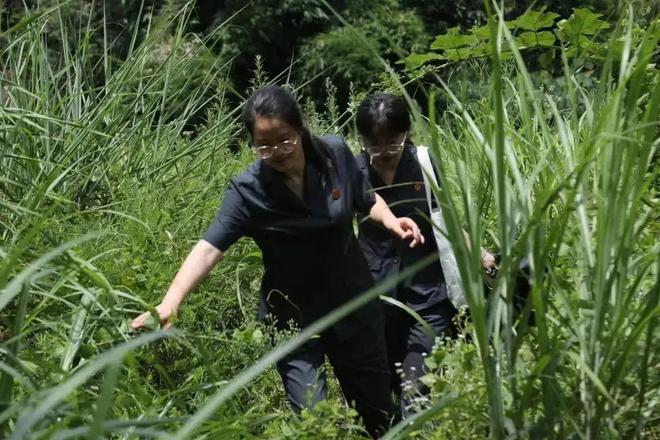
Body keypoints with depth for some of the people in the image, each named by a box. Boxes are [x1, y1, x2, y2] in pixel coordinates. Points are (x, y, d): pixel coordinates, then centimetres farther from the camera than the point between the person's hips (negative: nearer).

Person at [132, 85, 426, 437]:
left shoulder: (335, 153, -12)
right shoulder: (248, 191, -21)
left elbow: (366, 201, 6)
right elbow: (208, 248, -29)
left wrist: (390, 221, -15)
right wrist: (170, 303, -43)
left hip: (353, 302, 3)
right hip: (293, 317, -3)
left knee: (378, 412, 16)